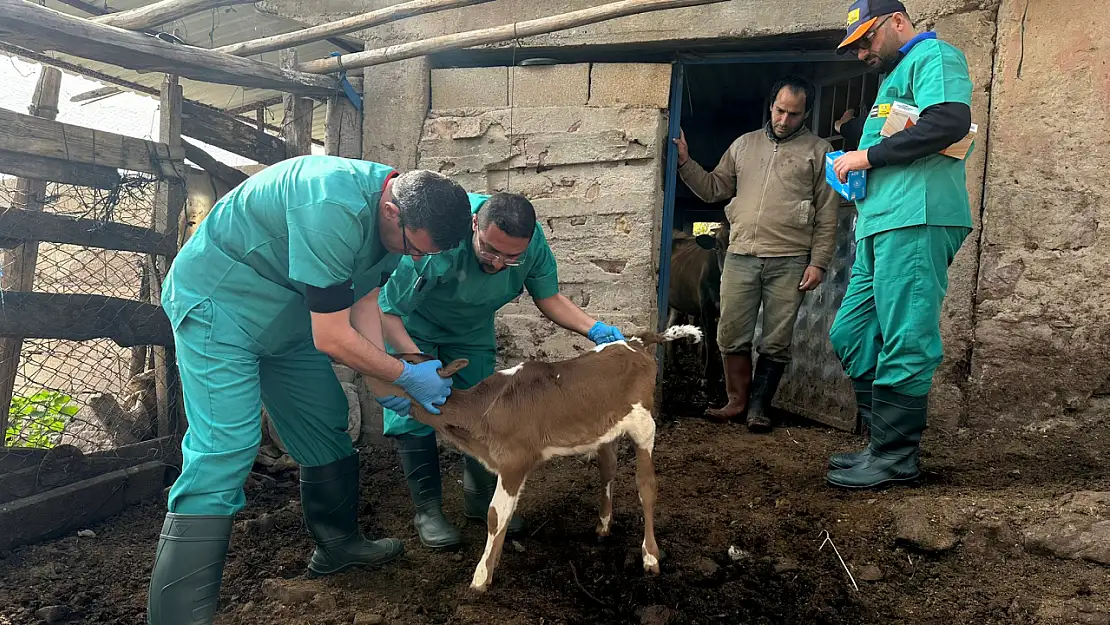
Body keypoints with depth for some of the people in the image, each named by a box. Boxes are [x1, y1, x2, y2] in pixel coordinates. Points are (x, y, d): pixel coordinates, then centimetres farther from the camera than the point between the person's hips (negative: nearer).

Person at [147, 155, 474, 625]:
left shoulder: (401, 217, -6)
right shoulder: (335, 207, -36)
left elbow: (364, 305, 2)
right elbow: (331, 338, -30)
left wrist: (392, 385, -8)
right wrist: (406, 377, -18)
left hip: (286, 314, 9)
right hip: (219, 299, -9)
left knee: (326, 426, 13)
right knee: (225, 450, -18)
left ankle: (338, 544, 32)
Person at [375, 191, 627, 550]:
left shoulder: (533, 243, -28)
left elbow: (549, 298, -12)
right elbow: (385, 311, -36)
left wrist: (595, 329, -28)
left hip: (472, 331, 4)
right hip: (411, 326, -4)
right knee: (413, 410, -10)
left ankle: (480, 500, 23)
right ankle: (427, 509, 6)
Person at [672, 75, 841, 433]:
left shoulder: (818, 151, 7)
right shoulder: (744, 144, 17)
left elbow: (827, 215, 3)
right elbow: (713, 189, 15)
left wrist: (818, 263, -4)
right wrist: (685, 162, 1)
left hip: (789, 261, -2)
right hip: (740, 256, 3)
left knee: (776, 343, 2)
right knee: (731, 336, 2)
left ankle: (759, 408, 15)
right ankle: (737, 402, 16)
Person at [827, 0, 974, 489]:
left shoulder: (933, 56, 2)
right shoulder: (894, 76, 30)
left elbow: (951, 121, -16)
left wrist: (869, 156, -11)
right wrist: (851, 133, 15)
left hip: (916, 219, -10)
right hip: (880, 226, 10)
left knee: (904, 344, -8)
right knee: (850, 336, 9)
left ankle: (895, 458, 0)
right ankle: (883, 444, 18)